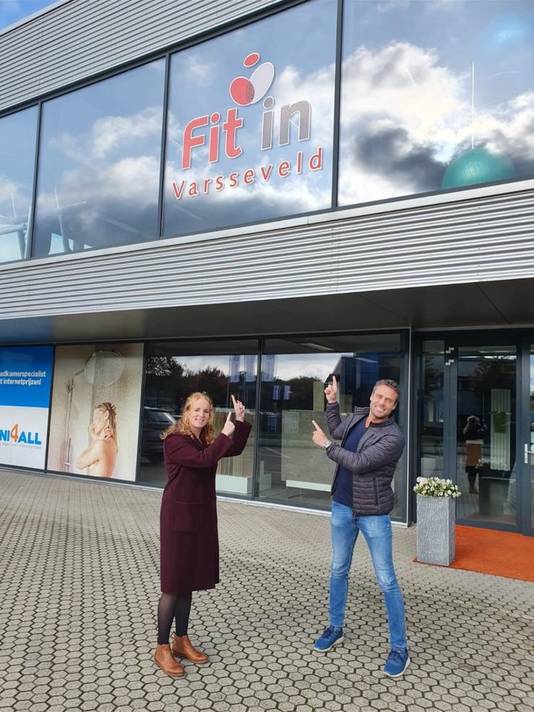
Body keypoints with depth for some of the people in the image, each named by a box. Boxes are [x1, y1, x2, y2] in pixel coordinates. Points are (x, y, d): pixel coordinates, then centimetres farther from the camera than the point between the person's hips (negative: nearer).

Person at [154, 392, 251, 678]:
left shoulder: (206, 440, 9)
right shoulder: (174, 440, -15)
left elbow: (236, 449, 7)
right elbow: (203, 460, -27)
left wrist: (240, 421, -4)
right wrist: (225, 432, -25)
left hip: (202, 517, 7)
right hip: (178, 518, -7)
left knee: (189, 581, 15)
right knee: (173, 584, 1)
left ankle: (181, 640, 28)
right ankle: (162, 648, 14)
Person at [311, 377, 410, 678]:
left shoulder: (394, 437, -21)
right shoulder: (358, 416, 0)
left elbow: (358, 463, -25)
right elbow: (337, 430, 23)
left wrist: (325, 444, -14)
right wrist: (332, 401, 11)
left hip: (373, 514, -6)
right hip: (342, 507, 6)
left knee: (387, 581, 0)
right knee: (338, 571, 17)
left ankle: (400, 648, 16)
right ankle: (336, 628, 35)